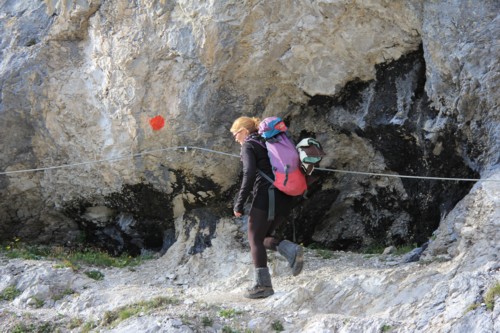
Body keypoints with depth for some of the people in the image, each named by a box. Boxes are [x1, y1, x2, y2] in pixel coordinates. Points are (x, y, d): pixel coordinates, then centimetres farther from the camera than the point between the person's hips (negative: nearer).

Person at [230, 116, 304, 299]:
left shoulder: (248, 146, -1)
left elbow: (249, 174, -14)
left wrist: (239, 203, -12)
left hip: (266, 196, -8)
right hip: (285, 198, 8)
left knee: (255, 239, 0)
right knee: (264, 237, 16)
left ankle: (262, 284, -5)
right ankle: (291, 250, -10)